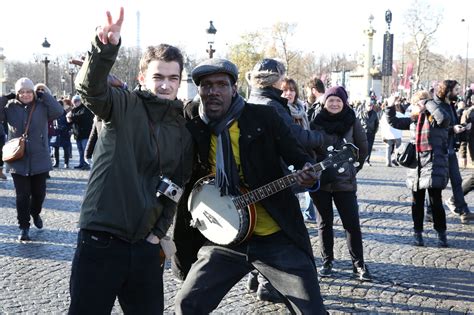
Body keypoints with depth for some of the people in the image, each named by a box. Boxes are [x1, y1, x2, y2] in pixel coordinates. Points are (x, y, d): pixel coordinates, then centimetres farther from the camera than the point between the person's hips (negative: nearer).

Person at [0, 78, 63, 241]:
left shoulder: (42, 106, -3)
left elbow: (58, 111, -18)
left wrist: (44, 96, -15)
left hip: (39, 160, 1)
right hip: (18, 160, 0)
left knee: (39, 192, 14)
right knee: (22, 195, 1)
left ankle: (35, 213, 43)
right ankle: (24, 227, 12)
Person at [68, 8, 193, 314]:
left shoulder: (183, 131, 10)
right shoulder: (124, 105, -5)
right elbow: (91, 86, -26)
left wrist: (160, 230, 7)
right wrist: (107, 47, -44)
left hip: (145, 244, 5)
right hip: (101, 239, -5)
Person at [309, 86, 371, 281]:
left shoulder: (352, 121, -1)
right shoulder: (316, 122, -3)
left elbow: (363, 147, 11)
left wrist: (355, 167, 11)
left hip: (345, 181, 0)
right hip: (320, 180, 0)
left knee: (352, 223, 0)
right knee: (324, 223, 10)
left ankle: (358, 264, 11)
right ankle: (327, 262, 23)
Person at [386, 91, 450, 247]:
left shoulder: (435, 118, -7)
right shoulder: (414, 119, 11)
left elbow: (444, 117, -31)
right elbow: (394, 122, 21)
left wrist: (428, 103, -21)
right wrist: (390, 107, 8)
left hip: (434, 164, -6)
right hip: (416, 165, 6)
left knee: (435, 201, -4)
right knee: (417, 202, 11)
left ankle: (441, 234, 8)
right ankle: (417, 232, 21)